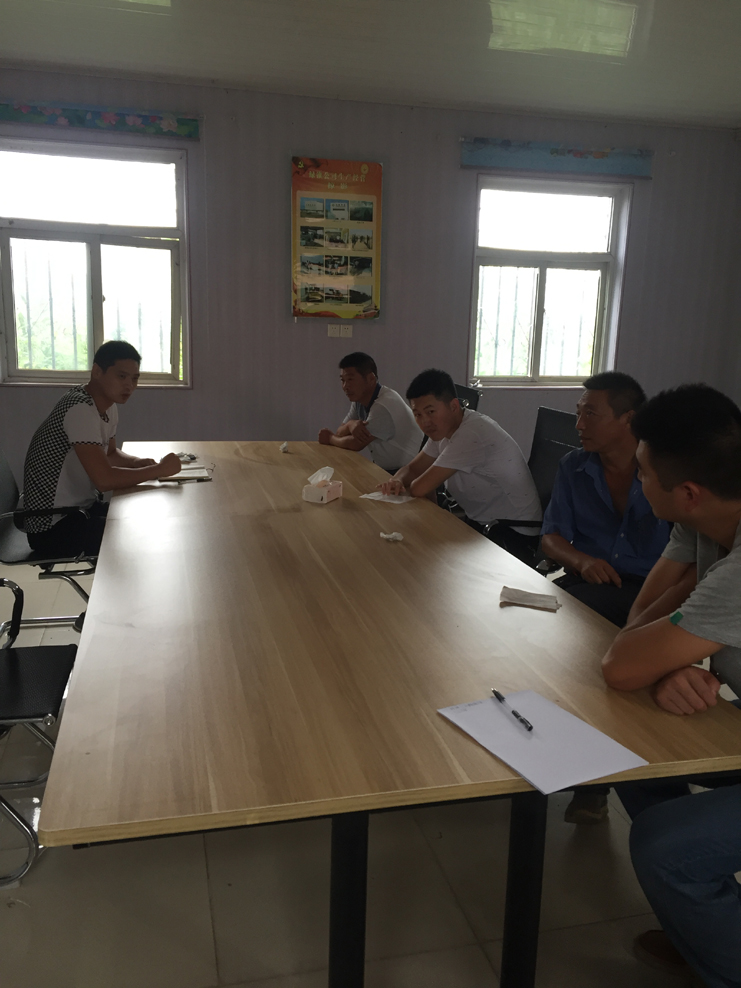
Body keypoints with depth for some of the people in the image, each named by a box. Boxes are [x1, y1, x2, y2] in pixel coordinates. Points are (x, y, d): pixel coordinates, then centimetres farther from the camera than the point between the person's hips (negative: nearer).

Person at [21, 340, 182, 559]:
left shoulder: (108, 405, 4)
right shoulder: (80, 409, -24)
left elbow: (110, 454, 21)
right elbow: (105, 479, -30)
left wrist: (139, 463, -1)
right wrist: (159, 469, -18)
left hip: (82, 508, 9)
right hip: (52, 527, -9)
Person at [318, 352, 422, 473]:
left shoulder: (384, 406, -25)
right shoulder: (359, 399, 4)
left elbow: (356, 444, -19)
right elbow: (340, 434, 3)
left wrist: (330, 438, -1)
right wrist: (350, 424, -19)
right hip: (382, 469, 8)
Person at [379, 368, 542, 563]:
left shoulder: (472, 434, -27)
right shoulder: (443, 428, 3)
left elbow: (420, 489, -25)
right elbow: (412, 469, 9)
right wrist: (397, 481, -13)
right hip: (480, 523, 9)